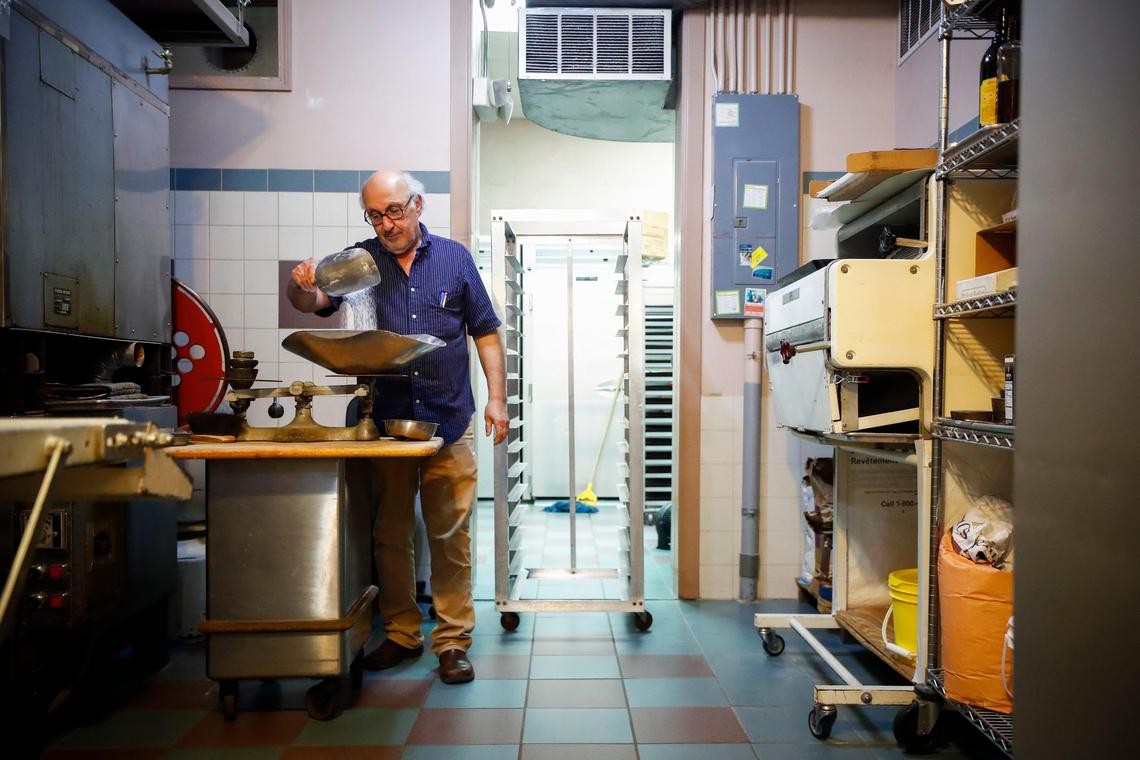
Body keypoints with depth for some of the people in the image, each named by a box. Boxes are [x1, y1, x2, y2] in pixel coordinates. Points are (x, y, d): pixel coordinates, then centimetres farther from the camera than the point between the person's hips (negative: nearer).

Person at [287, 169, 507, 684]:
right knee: (391, 535, 10)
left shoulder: (454, 257, 6)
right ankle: (401, 633, 27)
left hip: (449, 423, -1)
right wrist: (302, 285, -30)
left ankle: (452, 641, 17)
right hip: (385, 423, 1)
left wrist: (496, 397, 0)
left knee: (450, 536, 3)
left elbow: (485, 332, 8)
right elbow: (313, 301, -7)